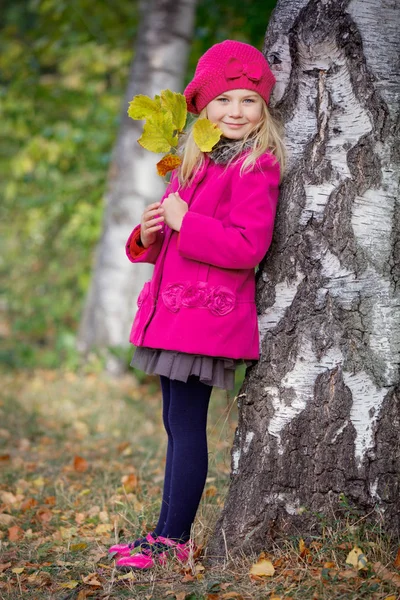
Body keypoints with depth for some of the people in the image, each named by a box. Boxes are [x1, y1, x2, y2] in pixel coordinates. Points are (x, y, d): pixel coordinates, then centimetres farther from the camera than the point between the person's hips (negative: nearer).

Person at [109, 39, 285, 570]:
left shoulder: (255, 168, -9)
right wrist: (150, 234, 1)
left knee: (186, 426, -5)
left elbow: (247, 248, -20)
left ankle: (172, 538, 2)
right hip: (175, 310, 9)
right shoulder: (195, 164, 17)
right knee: (177, 424, 12)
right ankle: (173, 535, 20)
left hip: (208, 315, -9)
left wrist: (184, 221, -17)